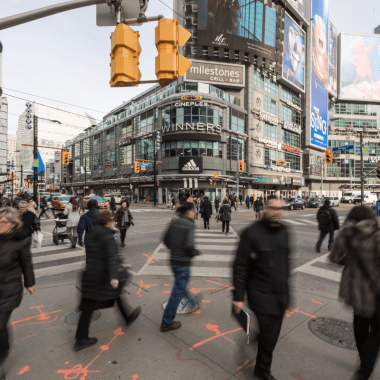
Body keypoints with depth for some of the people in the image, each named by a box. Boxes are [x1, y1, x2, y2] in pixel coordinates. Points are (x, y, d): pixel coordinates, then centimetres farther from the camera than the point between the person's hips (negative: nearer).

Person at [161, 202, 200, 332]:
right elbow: (188, 246, -25)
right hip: (183, 262, -8)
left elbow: (165, 239, 6)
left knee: (181, 284, 29)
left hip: (173, 260, 8)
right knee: (178, 291, 6)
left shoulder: (174, 222, 1)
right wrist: (196, 252, -5)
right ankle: (167, 322, 17)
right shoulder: (189, 225, -20)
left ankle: (191, 300, 55)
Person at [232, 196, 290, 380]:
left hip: (281, 294, 6)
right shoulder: (252, 233, -18)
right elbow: (240, 266, -15)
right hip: (262, 294, -6)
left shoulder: (283, 231, 3)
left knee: (272, 332, 18)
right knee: (269, 334, 2)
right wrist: (238, 296, -14)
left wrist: (286, 286, 18)